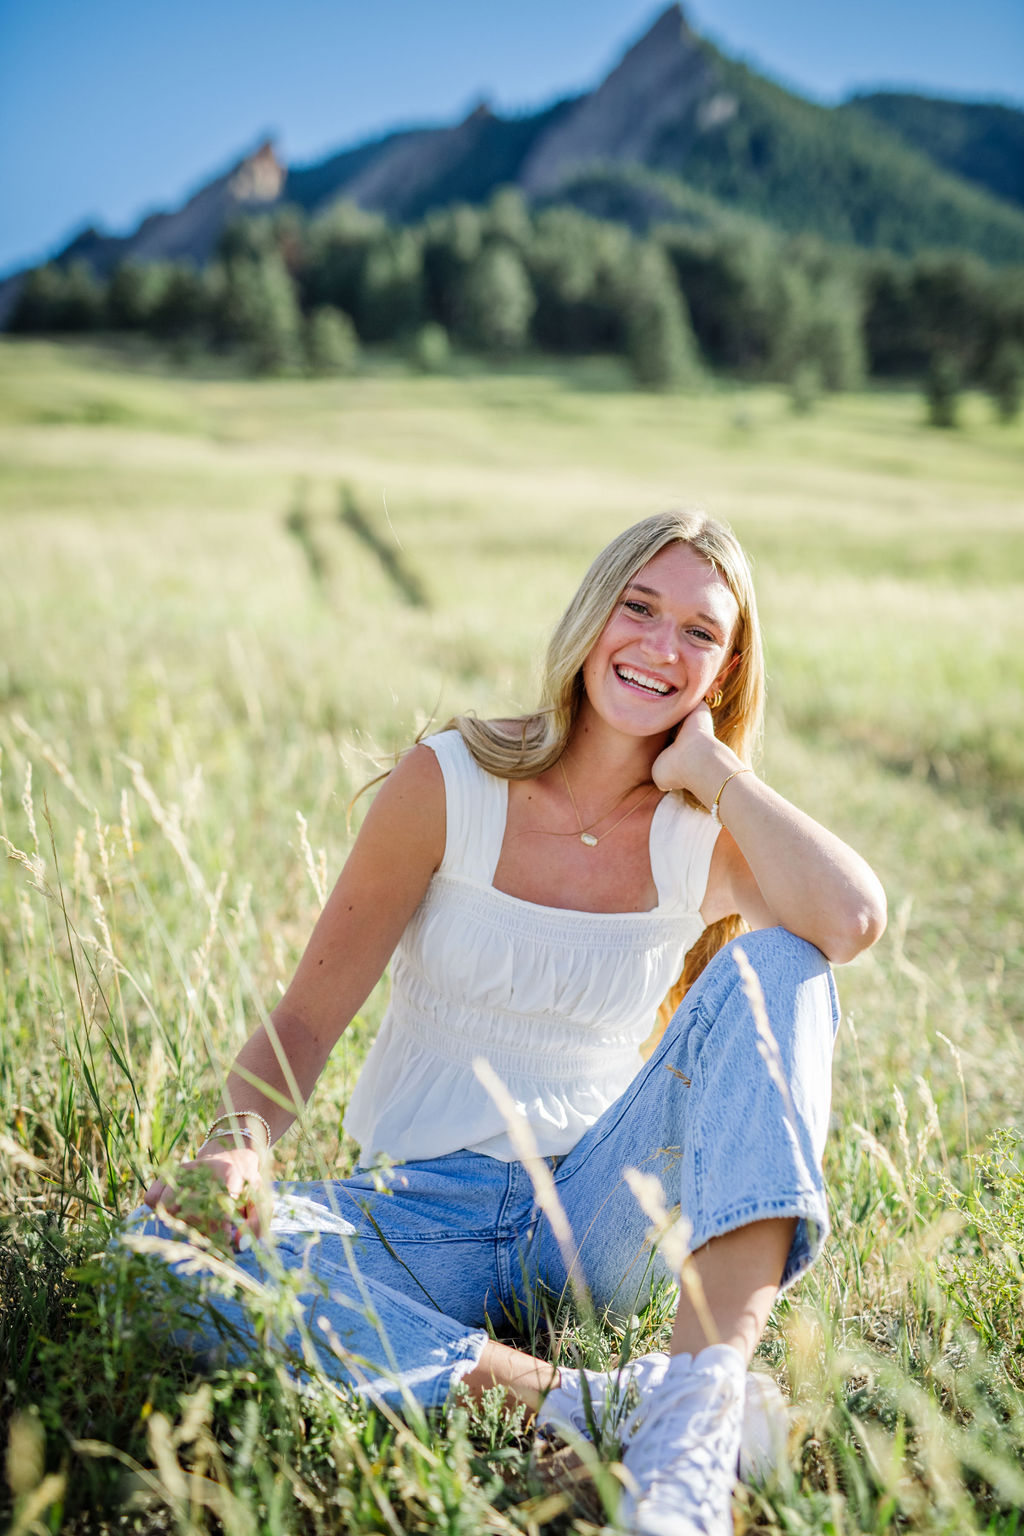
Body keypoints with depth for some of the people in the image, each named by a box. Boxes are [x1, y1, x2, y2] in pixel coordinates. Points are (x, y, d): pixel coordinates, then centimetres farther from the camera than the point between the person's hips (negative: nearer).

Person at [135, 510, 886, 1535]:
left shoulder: (705, 836, -1)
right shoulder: (450, 782, -5)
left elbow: (853, 920, -25)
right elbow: (303, 1023, -5)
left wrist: (712, 765, -14)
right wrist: (239, 1145, -25)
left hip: (602, 1211, 1)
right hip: (428, 1213, 0)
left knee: (771, 965, -23)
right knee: (174, 1246, -29)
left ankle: (701, 1398, -37)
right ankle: (574, 1403, -34)